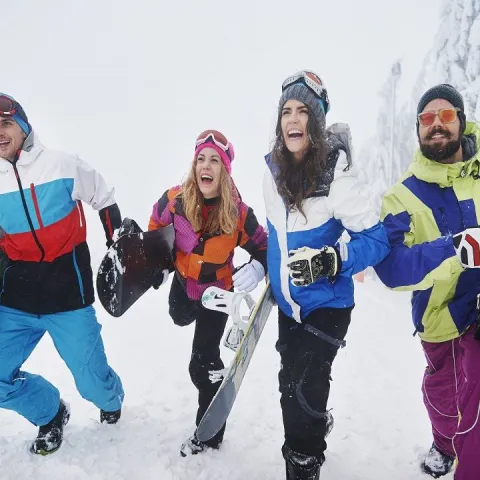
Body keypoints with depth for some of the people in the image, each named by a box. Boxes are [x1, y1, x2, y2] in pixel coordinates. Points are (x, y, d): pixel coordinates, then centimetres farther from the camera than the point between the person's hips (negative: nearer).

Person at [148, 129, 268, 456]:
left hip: (218, 291, -3)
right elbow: (157, 228, 0)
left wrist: (258, 268, -27)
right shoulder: (175, 200, -22)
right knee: (180, 318, 35)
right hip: (183, 282, 4)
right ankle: (193, 310, 72)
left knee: (203, 364, -1)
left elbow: (263, 245, -11)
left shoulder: (238, 213, -27)